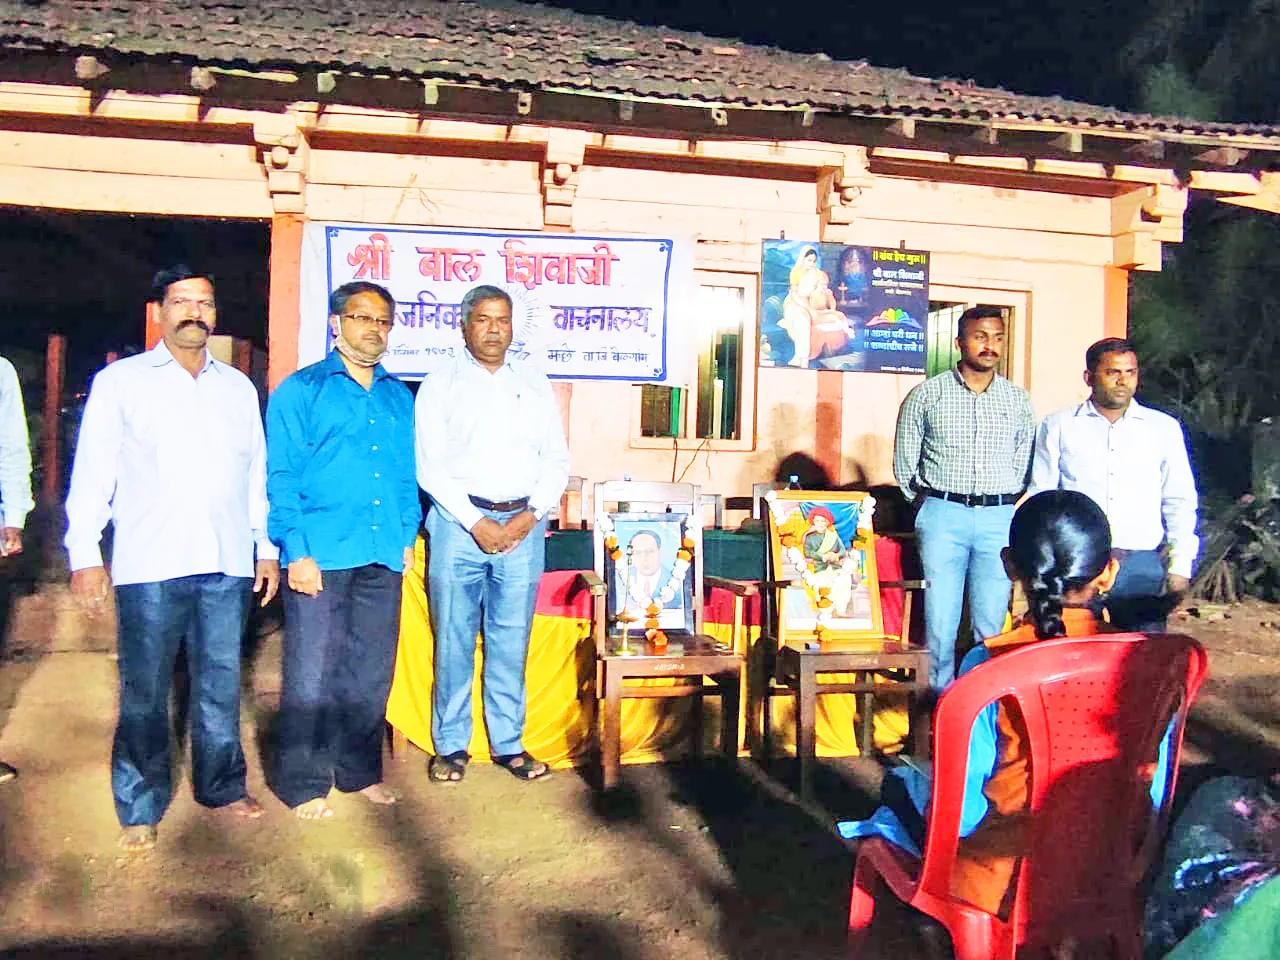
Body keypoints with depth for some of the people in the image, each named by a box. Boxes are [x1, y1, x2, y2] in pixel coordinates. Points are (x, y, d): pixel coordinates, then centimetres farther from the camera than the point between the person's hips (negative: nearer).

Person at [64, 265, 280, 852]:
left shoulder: (238, 387, 16)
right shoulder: (121, 381, 6)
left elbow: (257, 473, 17)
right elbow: (93, 472, 3)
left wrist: (267, 547, 12)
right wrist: (84, 554, -3)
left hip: (228, 564, 3)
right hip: (149, 565, -3)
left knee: (221, 686, 9)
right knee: (144, 692, 2)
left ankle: (221, 786, 25)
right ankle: (141, 809, 15)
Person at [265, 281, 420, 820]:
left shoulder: (399, 397, 16)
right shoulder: (301, 391, 1)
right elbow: (281, 477, -4)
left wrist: (408, 536, 11)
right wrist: (297, 550, -11)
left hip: (383, 556, 5)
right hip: (321, 554, -4)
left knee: (372, 672, 11)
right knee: (312, 674, -1)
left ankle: (360, 771, 26)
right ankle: (303, 784, 12)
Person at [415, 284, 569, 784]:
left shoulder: (535, 385, 13)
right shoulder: (440, 385, 4)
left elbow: (556, 461, 10)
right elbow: (430, 467, -2)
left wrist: (529, 516, -4)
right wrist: (476, 522, -10)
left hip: (522, 524, 2)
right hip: (458, 521, -2)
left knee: (511, 641, 6)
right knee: (454, 639, 3)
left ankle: (508, 743, 17)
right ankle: (451, 744, 15)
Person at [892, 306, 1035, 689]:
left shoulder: (1018, 400, 9)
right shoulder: (927, 394, 2)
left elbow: (1024, 463, 16)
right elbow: (904, 460, 9)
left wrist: (1005, 504, 10)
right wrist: (929, 503, 9)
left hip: (999, 518, 2)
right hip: (943, 515, -2)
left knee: (992, 624, 3)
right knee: (940, 622, -2)